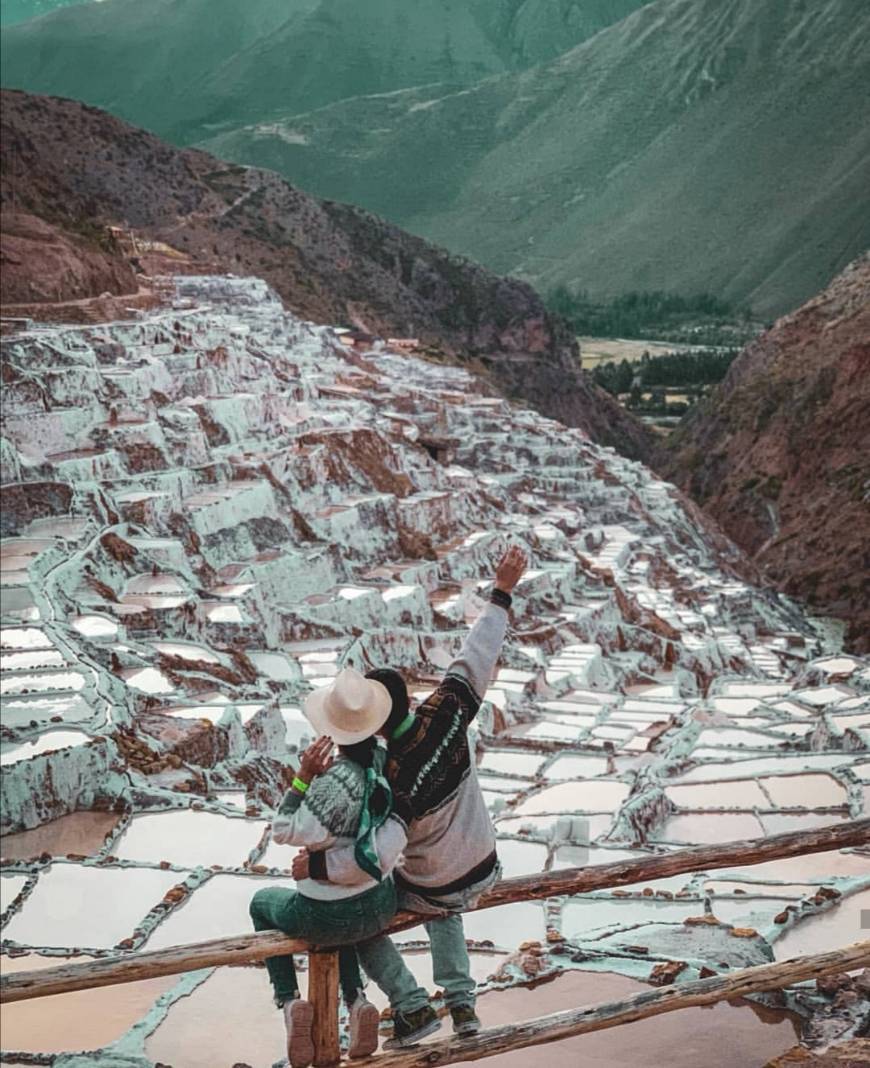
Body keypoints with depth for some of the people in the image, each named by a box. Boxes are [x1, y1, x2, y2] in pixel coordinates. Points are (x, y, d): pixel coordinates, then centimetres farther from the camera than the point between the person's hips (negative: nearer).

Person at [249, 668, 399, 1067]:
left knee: (262, 902, 26)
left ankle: (289, 1002, 12)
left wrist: (303, 776, -21)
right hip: (382, 907, 5)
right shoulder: (386, 760, -11)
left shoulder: (335, 779, -30)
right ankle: (357, 1002, 23)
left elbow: (284, 832, -20)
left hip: (330, 920, -5)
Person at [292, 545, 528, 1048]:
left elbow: (379, 853, -46)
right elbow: (478, 657, -13)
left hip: (435, 890, -6)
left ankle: (413, 1007, 16)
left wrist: (317, 865, -35)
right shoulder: (446, 712, -22)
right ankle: (462, 1002, 30)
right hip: (484, 871, 6)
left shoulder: (394, 780, -35)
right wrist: (502, 593, -4)